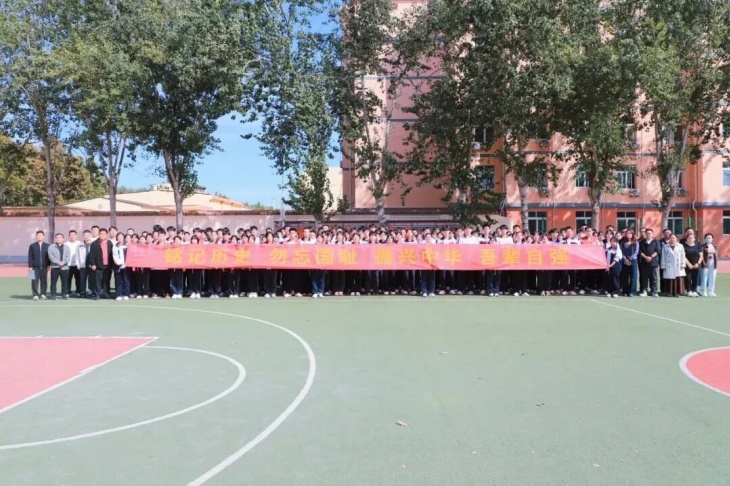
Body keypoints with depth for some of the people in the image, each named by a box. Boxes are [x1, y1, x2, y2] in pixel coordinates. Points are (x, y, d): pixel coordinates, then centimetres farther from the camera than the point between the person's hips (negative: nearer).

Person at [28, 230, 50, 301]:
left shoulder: (47, 246, 8)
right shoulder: (32, 246, 6)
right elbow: (30, 257, 3)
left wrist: (48, 265, 2)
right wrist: (30, 266, -3)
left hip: (44, 267, 1)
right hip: (35, 267, -1)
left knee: (44, 281, 3)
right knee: (35, 281, -4)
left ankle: (43, 294, 11)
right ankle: (35, 295, 2)